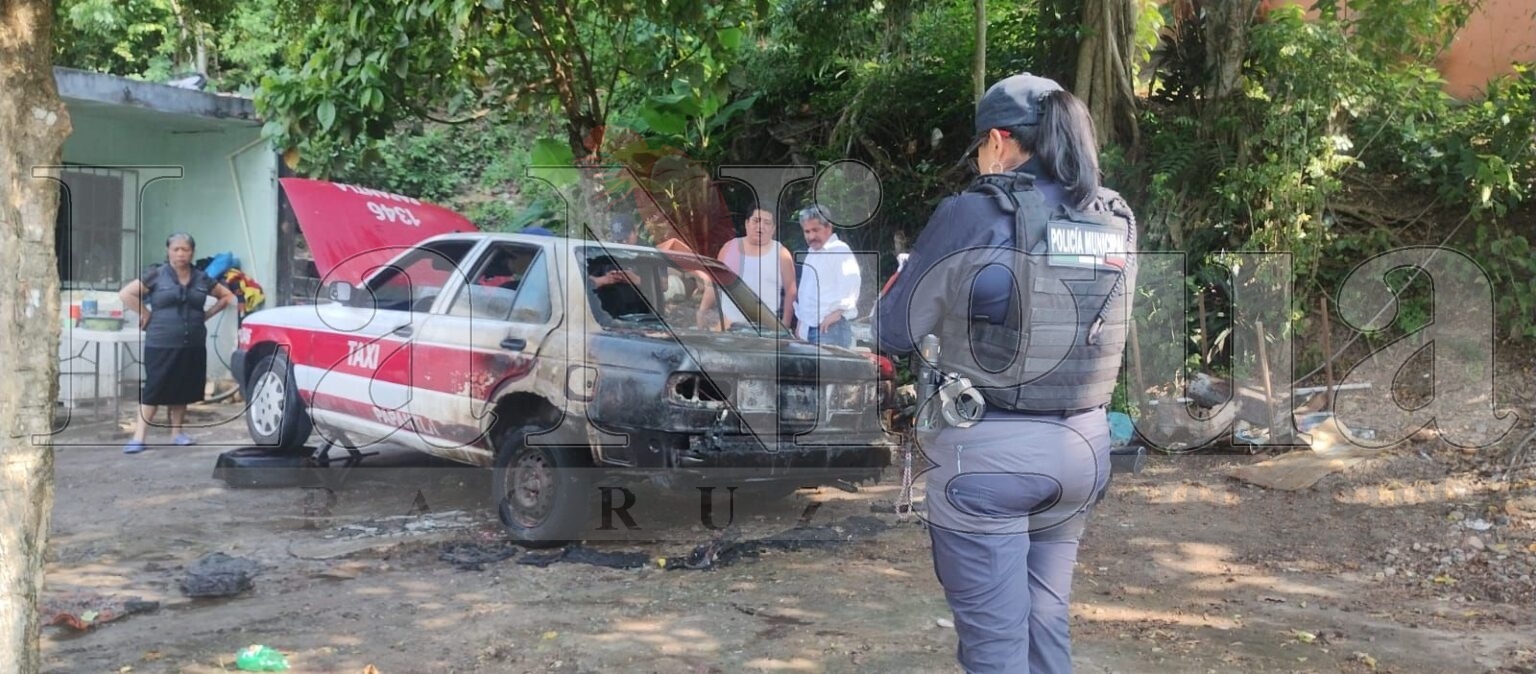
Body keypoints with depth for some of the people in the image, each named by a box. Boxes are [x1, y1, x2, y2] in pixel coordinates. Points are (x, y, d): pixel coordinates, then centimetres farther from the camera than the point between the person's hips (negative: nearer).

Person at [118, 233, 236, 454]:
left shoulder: (202, 278, 8)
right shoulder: (156, 275, -2)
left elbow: (227, 296, 20)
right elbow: (126, 294, -3)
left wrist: (206, 315, 10)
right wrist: (146, 314, -5)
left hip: (193, 346, 4)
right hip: (161, 345, -4)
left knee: (183, 390, 11)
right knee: (154, 389, -4)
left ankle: (177, 432, 24)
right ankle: (139, 437, -1)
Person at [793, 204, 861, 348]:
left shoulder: (841, 251, -7)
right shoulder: (811, 254, 22)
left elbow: (850, 285, -19)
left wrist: (837, 313, -21)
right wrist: (801, 320, 24)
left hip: (830, 327, -9)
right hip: (808, 328, 9)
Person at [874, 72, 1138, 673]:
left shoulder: (973, 216, -12)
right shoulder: (1118, 222, 4)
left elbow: (893, 331, -5)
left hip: (989, 452, -6)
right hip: (1083, 447, 6)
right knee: (1045, 619, 19)